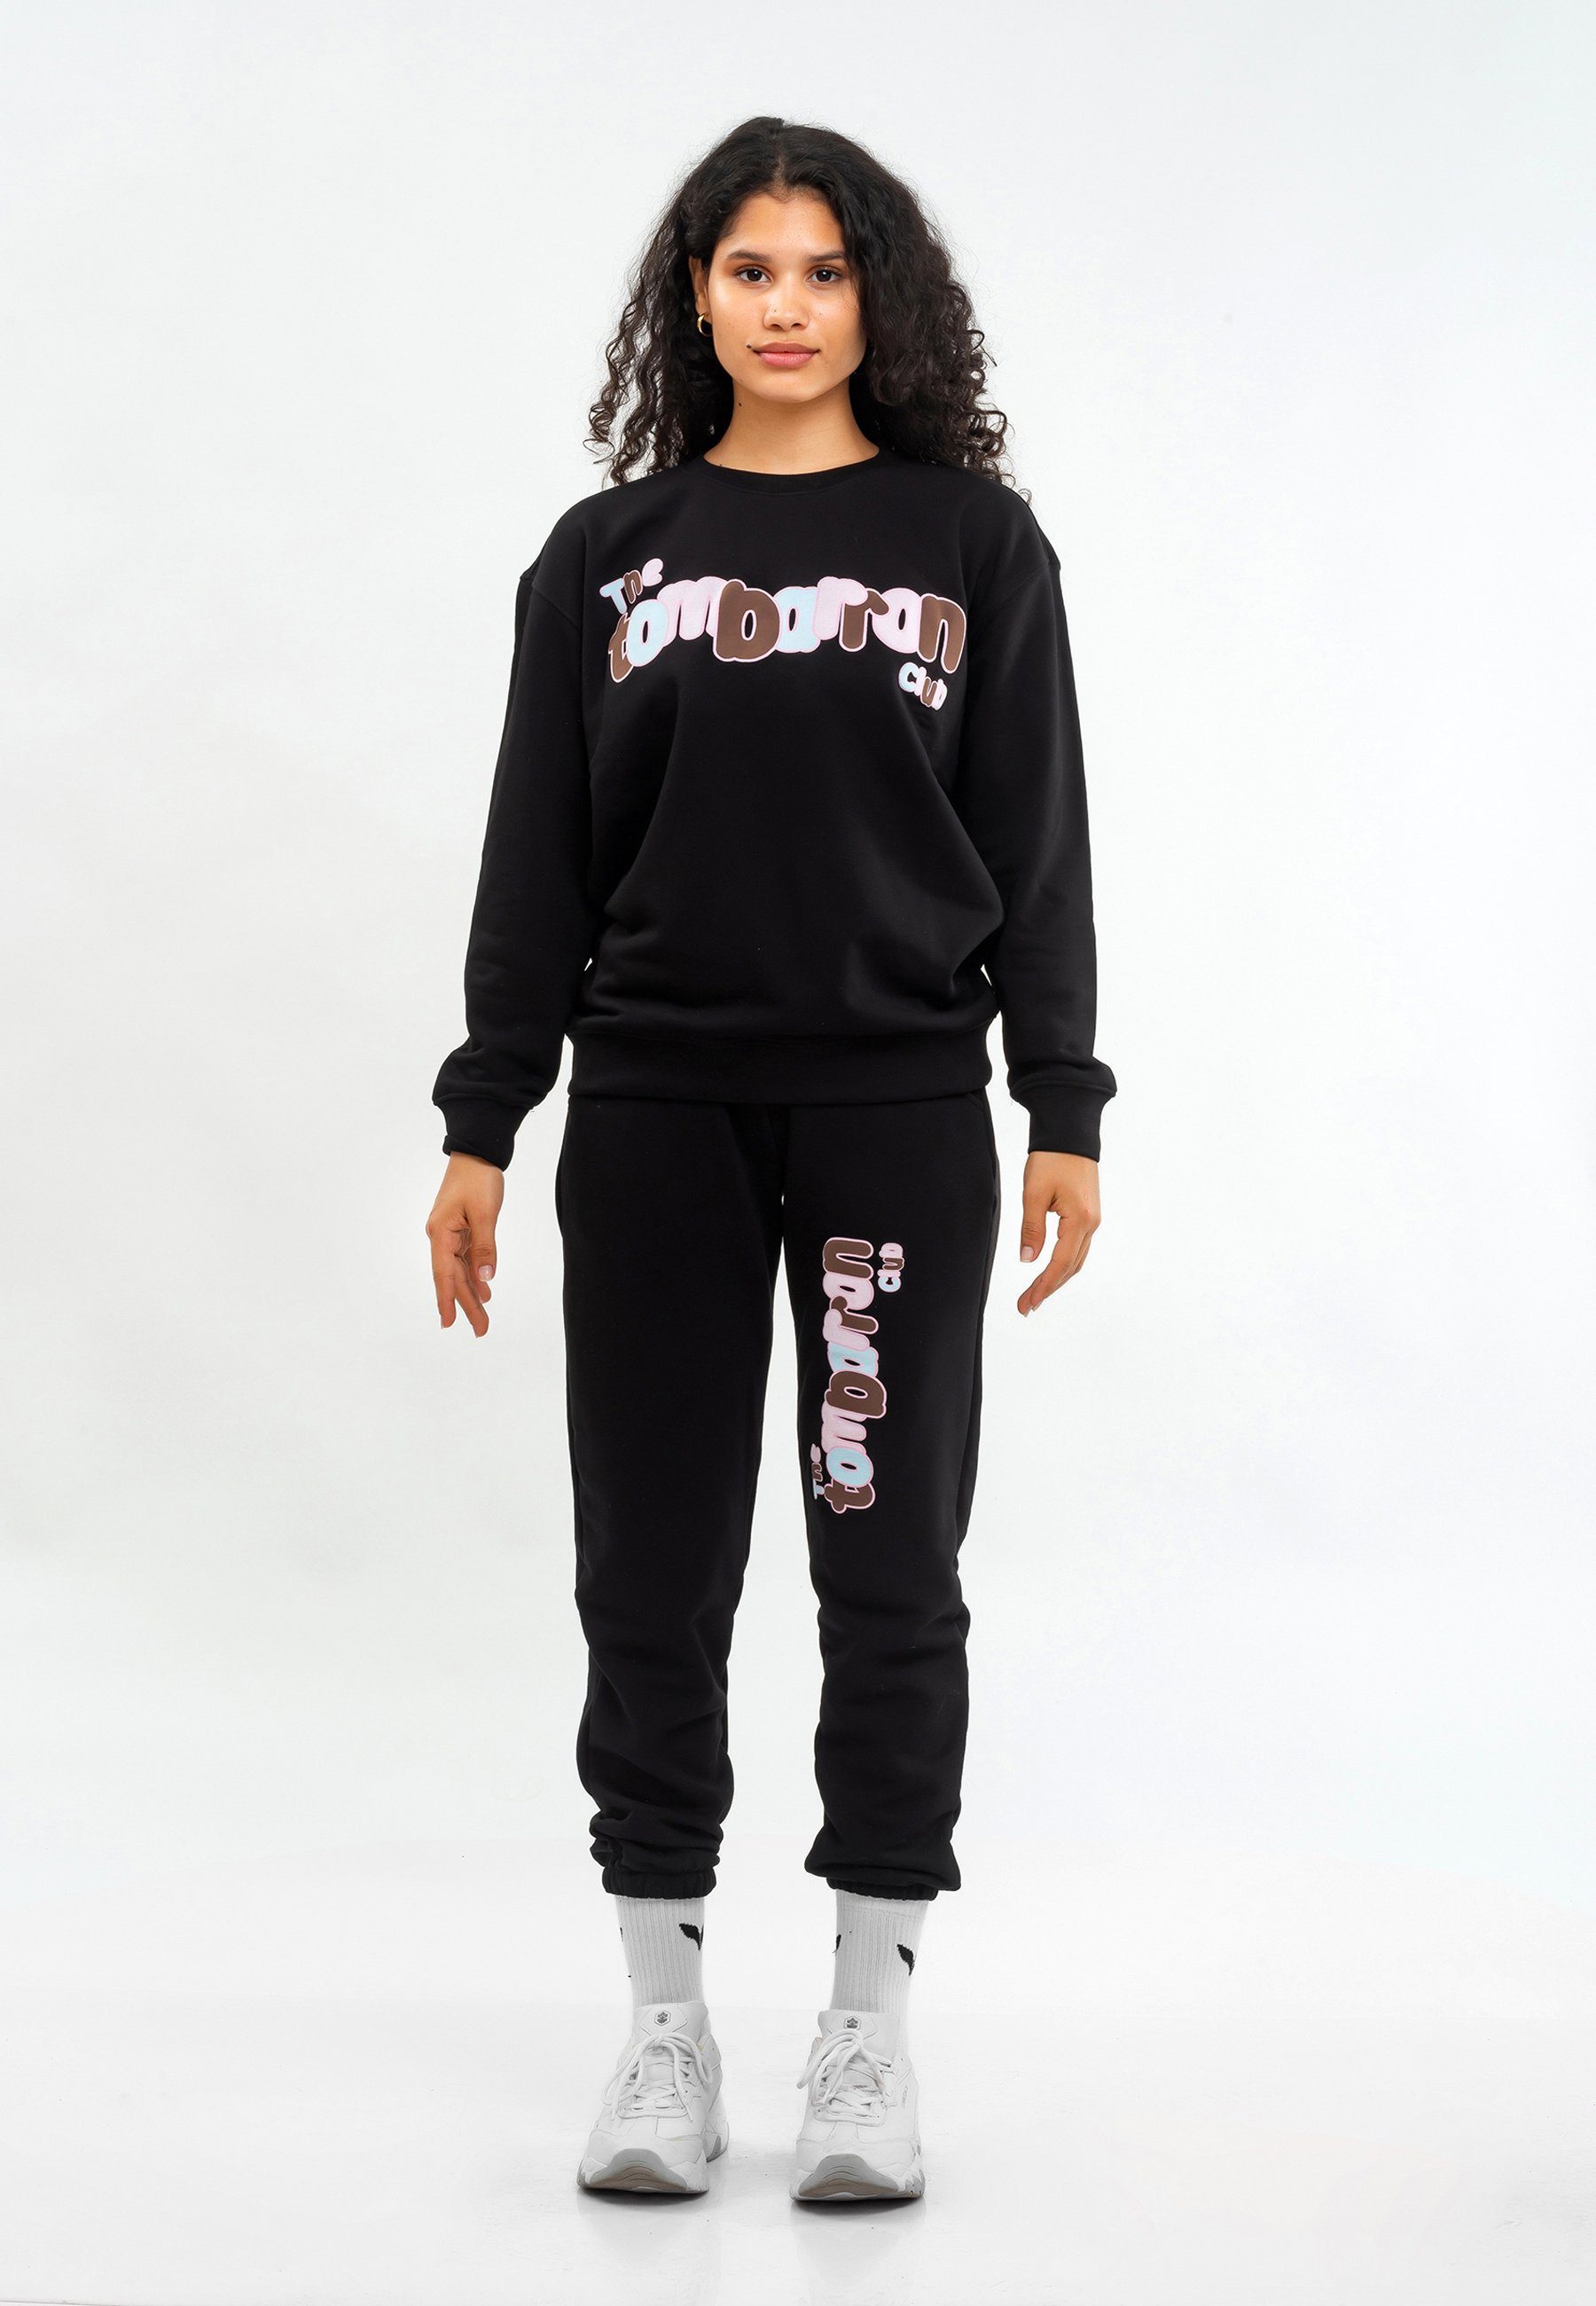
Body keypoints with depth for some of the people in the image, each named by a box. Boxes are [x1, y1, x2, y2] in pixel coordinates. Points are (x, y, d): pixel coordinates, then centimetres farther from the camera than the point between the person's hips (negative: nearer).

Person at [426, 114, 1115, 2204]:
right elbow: (538, 857, 8)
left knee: (890, 1564, 3)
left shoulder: (974, 539, 6)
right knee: (653, 1566, 3)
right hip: (654, 1113, 1)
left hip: (902, 1108, -1)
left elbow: (1038, 844, 4)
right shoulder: (606, 552, 9)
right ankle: (665, 2027, 15)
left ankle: (871, 2032, 13)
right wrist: (481, 1126, 3)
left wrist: (1065, 1112, -3)